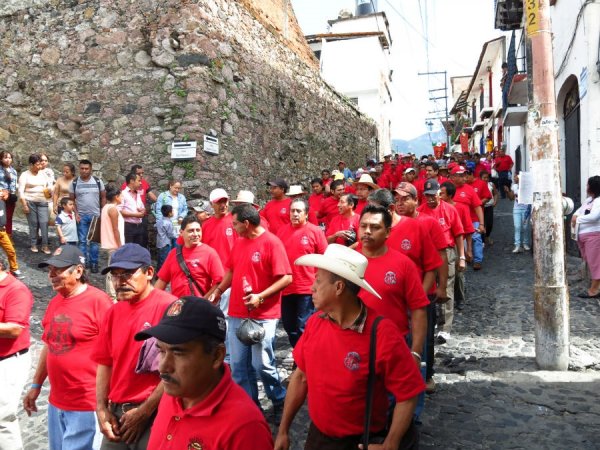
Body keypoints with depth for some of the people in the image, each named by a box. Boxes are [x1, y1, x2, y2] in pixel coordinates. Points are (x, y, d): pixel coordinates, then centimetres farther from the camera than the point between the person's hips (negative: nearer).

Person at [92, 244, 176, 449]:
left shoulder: (169, 307, -15)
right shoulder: (113, 312, 7)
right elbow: (105, 363, 12)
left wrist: (144, 412, -13)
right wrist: (102, 409, 3)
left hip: (154, 414, -6)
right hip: (116, 413, 6)